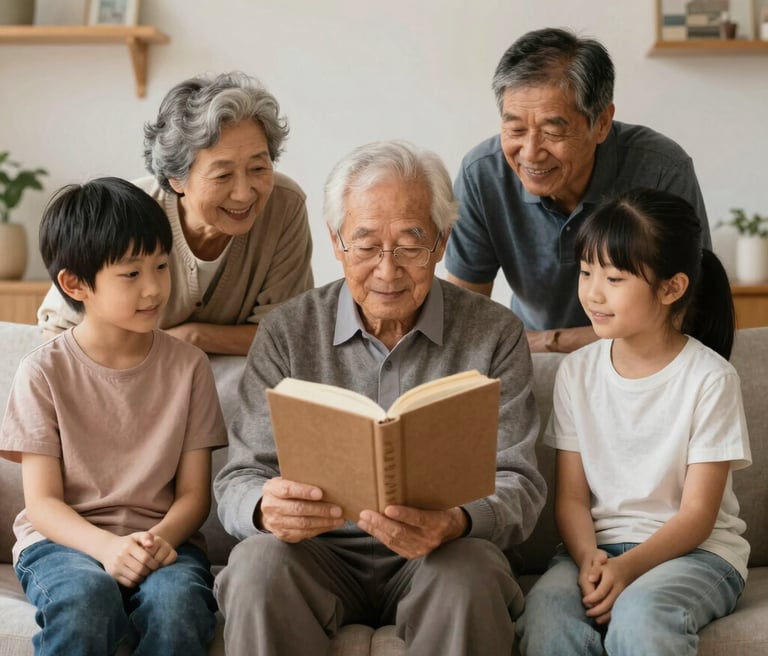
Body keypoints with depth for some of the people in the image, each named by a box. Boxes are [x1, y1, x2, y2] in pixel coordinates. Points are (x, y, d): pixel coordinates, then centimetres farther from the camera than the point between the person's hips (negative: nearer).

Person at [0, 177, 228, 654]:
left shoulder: (188, 365, 4)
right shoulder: (45, 372, -1)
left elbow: (194, 493, 3)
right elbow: (42, 502, -5)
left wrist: (161, 538, -20)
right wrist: (108, 547, -24)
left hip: (163, 538, 1)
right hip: (64, 541, -1)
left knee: (176, 601, -34)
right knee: (86, 596, -36)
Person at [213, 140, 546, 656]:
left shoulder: (494, 335, 0)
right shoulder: (287, 332, 2)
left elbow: (518, 483, -4)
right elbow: (239, 481, -1)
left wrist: (458, 523, -28)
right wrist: (265, 507, -27)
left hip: (437, 556, -1)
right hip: (318, 553, 1)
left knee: (471, 574, -34)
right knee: (259, 562, -30)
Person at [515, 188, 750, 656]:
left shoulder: (710, 378, -7)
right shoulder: (577, 372, 5)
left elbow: (697, 514, -8)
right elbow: (572, 496, 3)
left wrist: (627, 568, -23)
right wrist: (589, 558, -18)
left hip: (695, 550, -3)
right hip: (598, 545, 3)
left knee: (639, 612, -36)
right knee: (544, 610, -30)